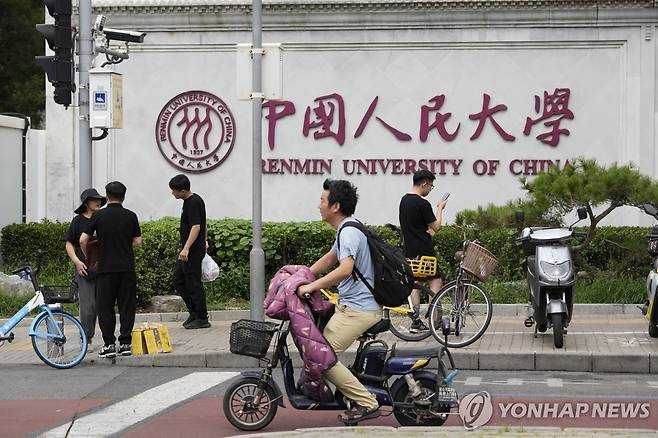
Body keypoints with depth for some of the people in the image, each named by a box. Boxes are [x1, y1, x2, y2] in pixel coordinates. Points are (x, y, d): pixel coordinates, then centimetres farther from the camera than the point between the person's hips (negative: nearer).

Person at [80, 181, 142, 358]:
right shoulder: (131, 216, 3)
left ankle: (109, 344, 0)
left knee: (105, 307, 4)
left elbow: (83, 240, -3)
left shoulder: (98, 216, -1)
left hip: (106, 268, -1)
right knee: (127, 307, 7)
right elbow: (137, 242, 7)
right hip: (127, 267, 1)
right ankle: (125, 343, 5)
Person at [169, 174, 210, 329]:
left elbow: (196, 227, -27)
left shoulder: (193, 203, -18)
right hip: (188, 251, 10)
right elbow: (203, 225, 23)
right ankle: (194, 312, 19)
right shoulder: (194, 200, 13)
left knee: (194, 284, -4)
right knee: (178, 281, 14)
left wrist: (186, 248, -34)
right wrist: (205, 241, 30)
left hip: (193, 250, -10)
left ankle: (202, 319, 3)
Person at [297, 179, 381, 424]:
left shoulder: (349, 232, -18)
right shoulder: (347, 229, 15)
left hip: (357, 310, -11)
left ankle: (366, 403, -10)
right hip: (349, 304, 11)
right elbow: (328, 260, 30)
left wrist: (310, 286, -31)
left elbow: (344, 269, -35)